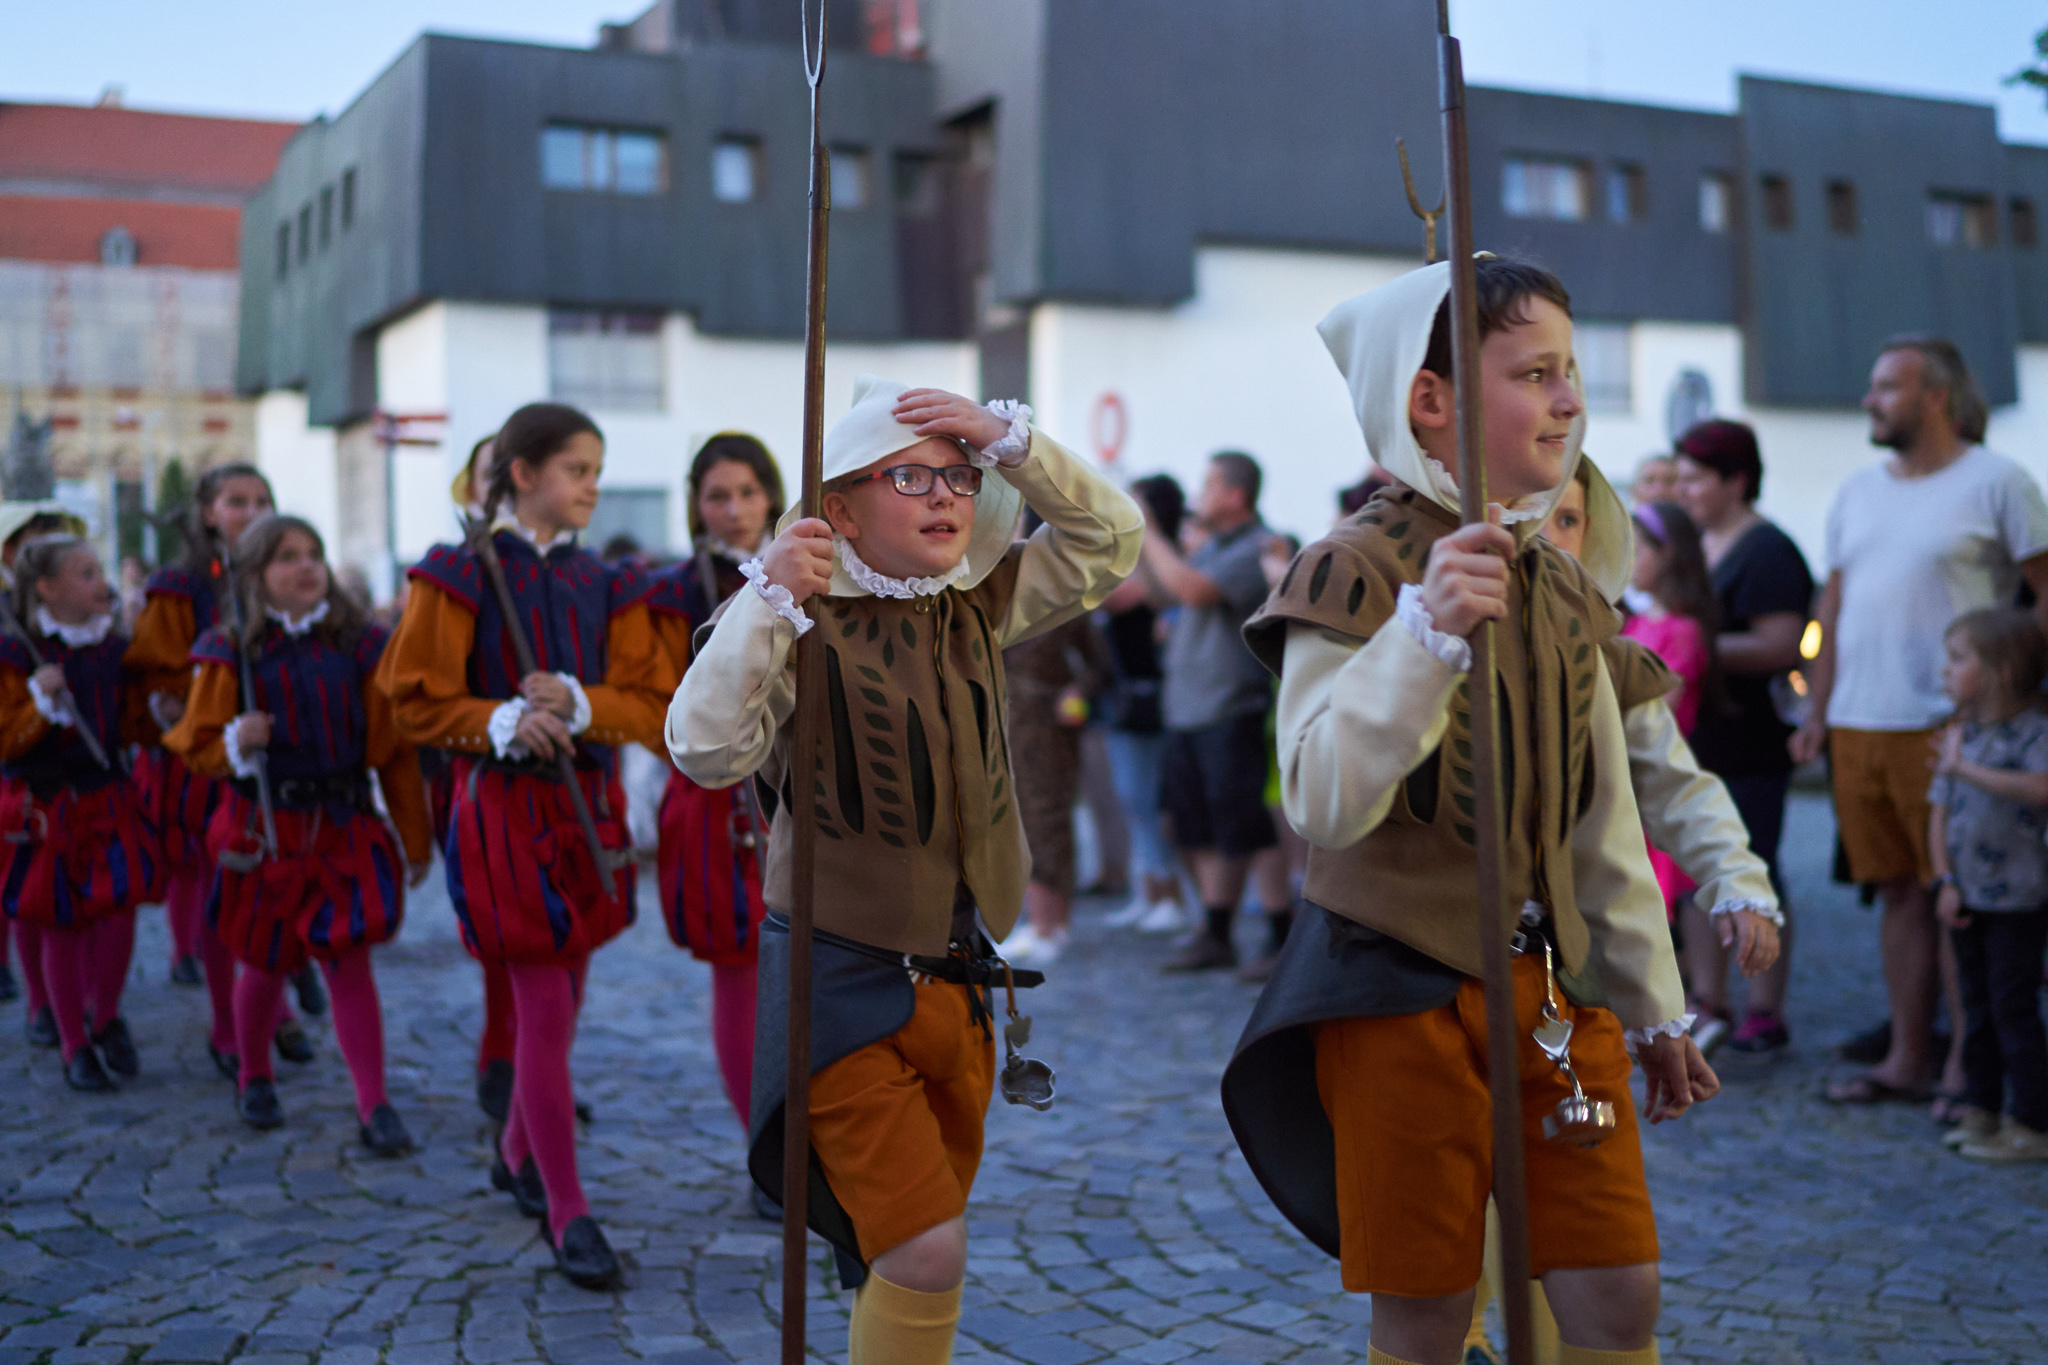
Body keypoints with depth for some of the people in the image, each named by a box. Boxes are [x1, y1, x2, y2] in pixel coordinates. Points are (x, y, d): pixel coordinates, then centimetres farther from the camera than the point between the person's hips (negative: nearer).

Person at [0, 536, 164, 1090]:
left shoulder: (114, 649, 5)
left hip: (107, 800, 3)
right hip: (44, 808, -3)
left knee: (119, 908, -8)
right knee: (62, 928, 5)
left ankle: (105, 1018, 19)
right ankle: (75, 1048, 20)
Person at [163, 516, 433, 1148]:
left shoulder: (358, 646, 1)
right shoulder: (231, 654, -2)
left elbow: (394, 750, 3)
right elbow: (196, 745, 2)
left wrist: (417, 838, 3)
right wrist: (235, 744, -21)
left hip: (347, 830, 0)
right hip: (267, 831, 0)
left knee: (349, 965, -5)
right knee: (266, 965, 12)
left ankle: (374, 1106, -1)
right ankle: (254, 1079, 38)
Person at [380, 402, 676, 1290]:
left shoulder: (604, 586, 9)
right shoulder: (460, 577, -5)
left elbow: (653, 702, 3)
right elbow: (414, 701, -6)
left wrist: (579, 705, -16)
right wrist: (501, 722, -22)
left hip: (589, 803, 6)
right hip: (504, 806, -5)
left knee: (562, 998, 15)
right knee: (543, 1008, -6)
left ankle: (519, 1157, 37)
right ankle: (567, 1211, 2)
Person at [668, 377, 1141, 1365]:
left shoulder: (981, 608, 6)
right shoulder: (804, 623, -12)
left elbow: (1111, 541, 7)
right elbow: (706, 752, -22)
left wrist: (1007, 441, -6)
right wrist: (767, 602, -30)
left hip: (955, 979, 6)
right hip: (843, 978, -6)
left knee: (906, 1255, 16)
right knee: (924, 1251, -13)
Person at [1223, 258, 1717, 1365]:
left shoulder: (1561, 587, 10)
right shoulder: (1354, 571, -13)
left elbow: (1604, 821, 16)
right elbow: (1322, 803, -26)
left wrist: (1651, 1004, 19)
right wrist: (1425, 629, -37)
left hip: (1555, 991, 6)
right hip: (1401, 988, -6)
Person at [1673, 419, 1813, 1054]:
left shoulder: (1766, 552, -11)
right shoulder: (1693, 543, 16)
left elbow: (1781, 646, -20)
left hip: (1747, 746, -8)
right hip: (1691, 740, 8)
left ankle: (1766, 1014, 8)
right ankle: (1707, 1009, 18)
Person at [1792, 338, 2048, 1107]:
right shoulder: (1857, 493, 17)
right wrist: (1817, 713, 13)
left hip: (1950, 728, -6)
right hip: (1859, 728, 6)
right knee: (1900, 895, 10)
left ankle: (1968, 1065, 7)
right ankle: (1908, 1058, 18)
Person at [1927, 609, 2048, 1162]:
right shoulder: (1959, 736, 6)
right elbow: (1940, 815, 7)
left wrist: (1967, 769, -33)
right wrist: (1946, 880, -3)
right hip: (1967, 895, 7)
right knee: (1977, 1003, 14)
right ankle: (1982, 1107, 25)